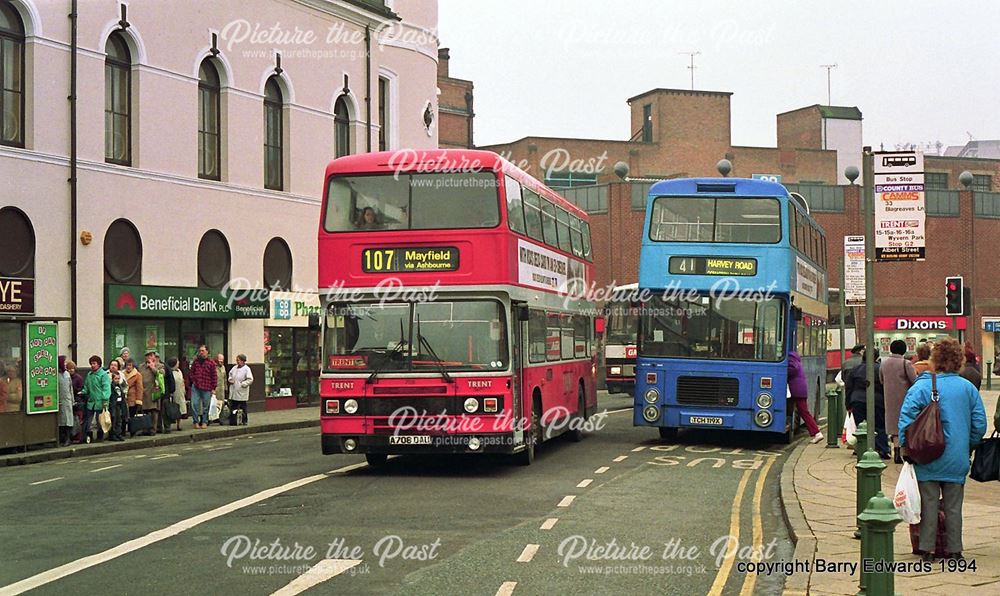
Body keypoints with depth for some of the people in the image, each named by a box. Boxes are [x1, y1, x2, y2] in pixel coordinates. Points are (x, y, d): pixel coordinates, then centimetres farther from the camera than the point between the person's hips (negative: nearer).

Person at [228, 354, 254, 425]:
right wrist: (230, 380, 8)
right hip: (233, 392, 6)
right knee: (233, 407, 8)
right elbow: (230, 374, 27)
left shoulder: (246, 369, -10)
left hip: (242, 393, -6)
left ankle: (244, 421, 9)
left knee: (243, 408, 1)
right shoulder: (234, 368, 10)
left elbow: (250, 380, -14)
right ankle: (232, 421, 14)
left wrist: (242, 384, -17)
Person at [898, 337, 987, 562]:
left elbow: (906, 420, -16)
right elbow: (979, 424, 3)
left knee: (929, 504, 7)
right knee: (953, 506, 11)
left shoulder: (921, 387, -8)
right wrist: (968, 446, 16)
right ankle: (954, 550, 14)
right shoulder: (968, 388, 0)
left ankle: (927, 550, 9)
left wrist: (906, 448, -6)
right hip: (957, 459, 2)